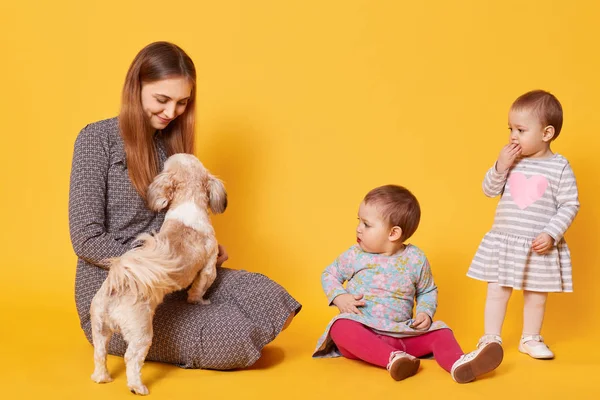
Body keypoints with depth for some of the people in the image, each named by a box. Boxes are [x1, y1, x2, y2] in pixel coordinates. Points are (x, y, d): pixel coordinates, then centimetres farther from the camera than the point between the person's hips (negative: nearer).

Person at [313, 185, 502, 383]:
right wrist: (339, 297, -8)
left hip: (402, 334, 2)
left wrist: (425, 312, -8)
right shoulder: (355, 256, -2)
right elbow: (329, 275, 11)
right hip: (362, 331, -2)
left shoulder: (415, 259, -2)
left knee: (440, 331, -15)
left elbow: (428, 291, 12)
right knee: (341, 326, -34)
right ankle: (392, 359, -50)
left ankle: (457, 363, -44)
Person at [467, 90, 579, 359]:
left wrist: (551, 234, -18)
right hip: (504, 242, 2)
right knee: (497, 292, 9)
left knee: (536, 296, 13)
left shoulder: (560, 167, -9)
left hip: (540, 247, -2)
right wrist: (500, 167, -16)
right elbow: (489, 190, 0)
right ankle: (491, 339, 23)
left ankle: (530, 339, 31)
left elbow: (569, 206, -8)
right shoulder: (510, 160, -1)